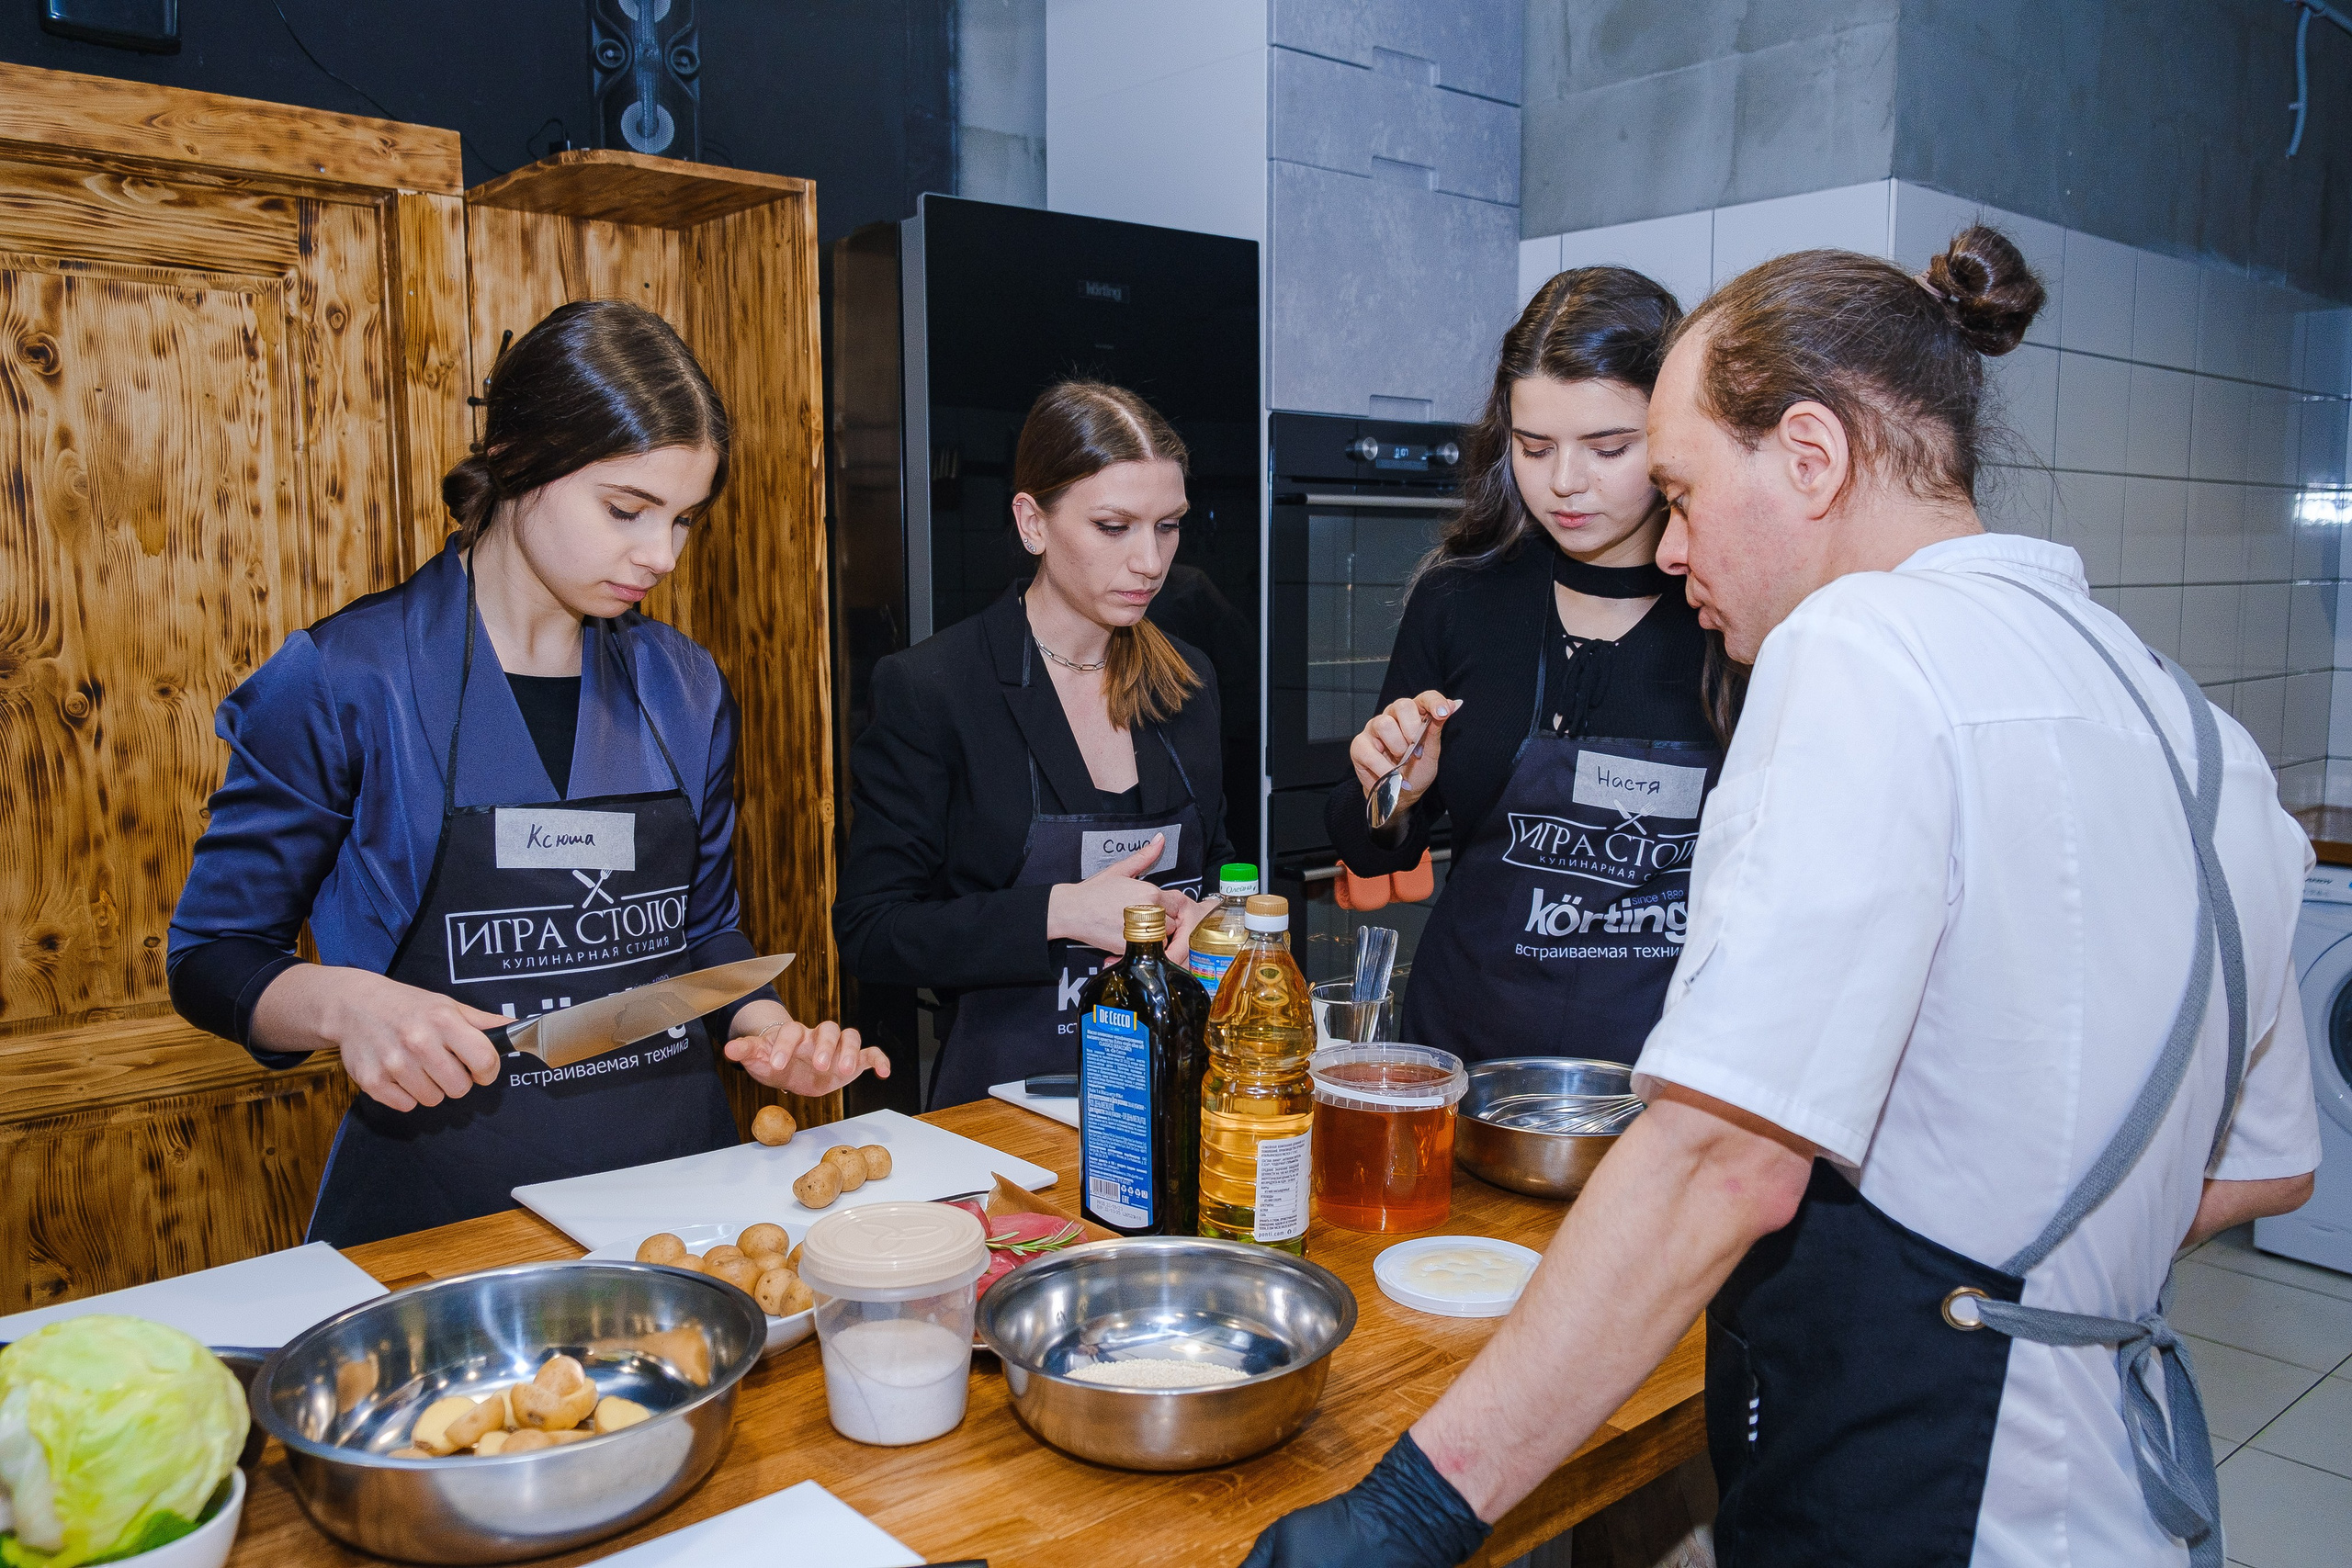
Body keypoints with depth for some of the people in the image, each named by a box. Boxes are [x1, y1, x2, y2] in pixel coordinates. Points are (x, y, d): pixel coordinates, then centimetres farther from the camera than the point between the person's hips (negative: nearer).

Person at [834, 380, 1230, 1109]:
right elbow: (868, 931, -7)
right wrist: (1058, 912, -17)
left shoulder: (1186, 680, 10)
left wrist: (1209, 919, -2)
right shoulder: (925, 687, -6)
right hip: (1007, 1097, -4)